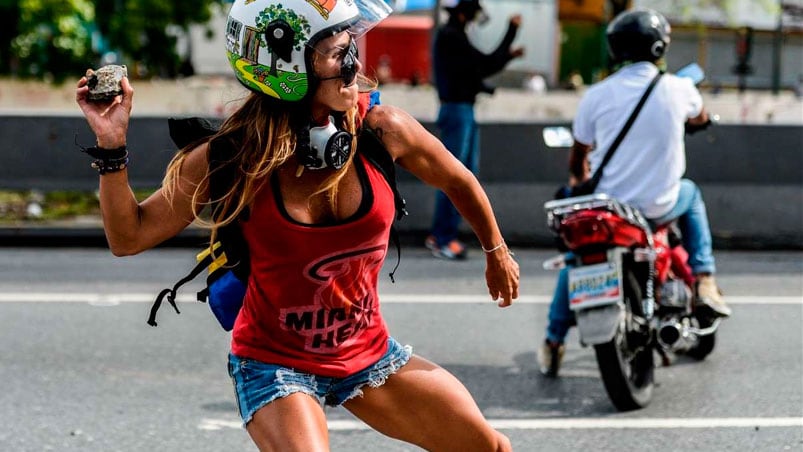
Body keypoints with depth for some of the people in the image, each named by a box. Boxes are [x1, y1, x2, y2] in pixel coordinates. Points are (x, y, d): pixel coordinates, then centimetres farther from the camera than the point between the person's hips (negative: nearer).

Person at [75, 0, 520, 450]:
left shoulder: (380, 129, -14)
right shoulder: (235, 159, -19)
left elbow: (458, 180, 7)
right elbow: (129, 236, -12)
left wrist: (497, 251, 22)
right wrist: (112, 146, -25)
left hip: (368, 353, 4)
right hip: (275, 363, -4)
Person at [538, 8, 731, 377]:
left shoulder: (596, 95, -8)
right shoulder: (678, 89, -8)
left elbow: (577, 157, 5)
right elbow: (700, 119, 18)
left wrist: (579, 178, 28)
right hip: (659, 206, 0)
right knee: (690, 194, 33)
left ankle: (554, 340, 27)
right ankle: (704, 282, 22)